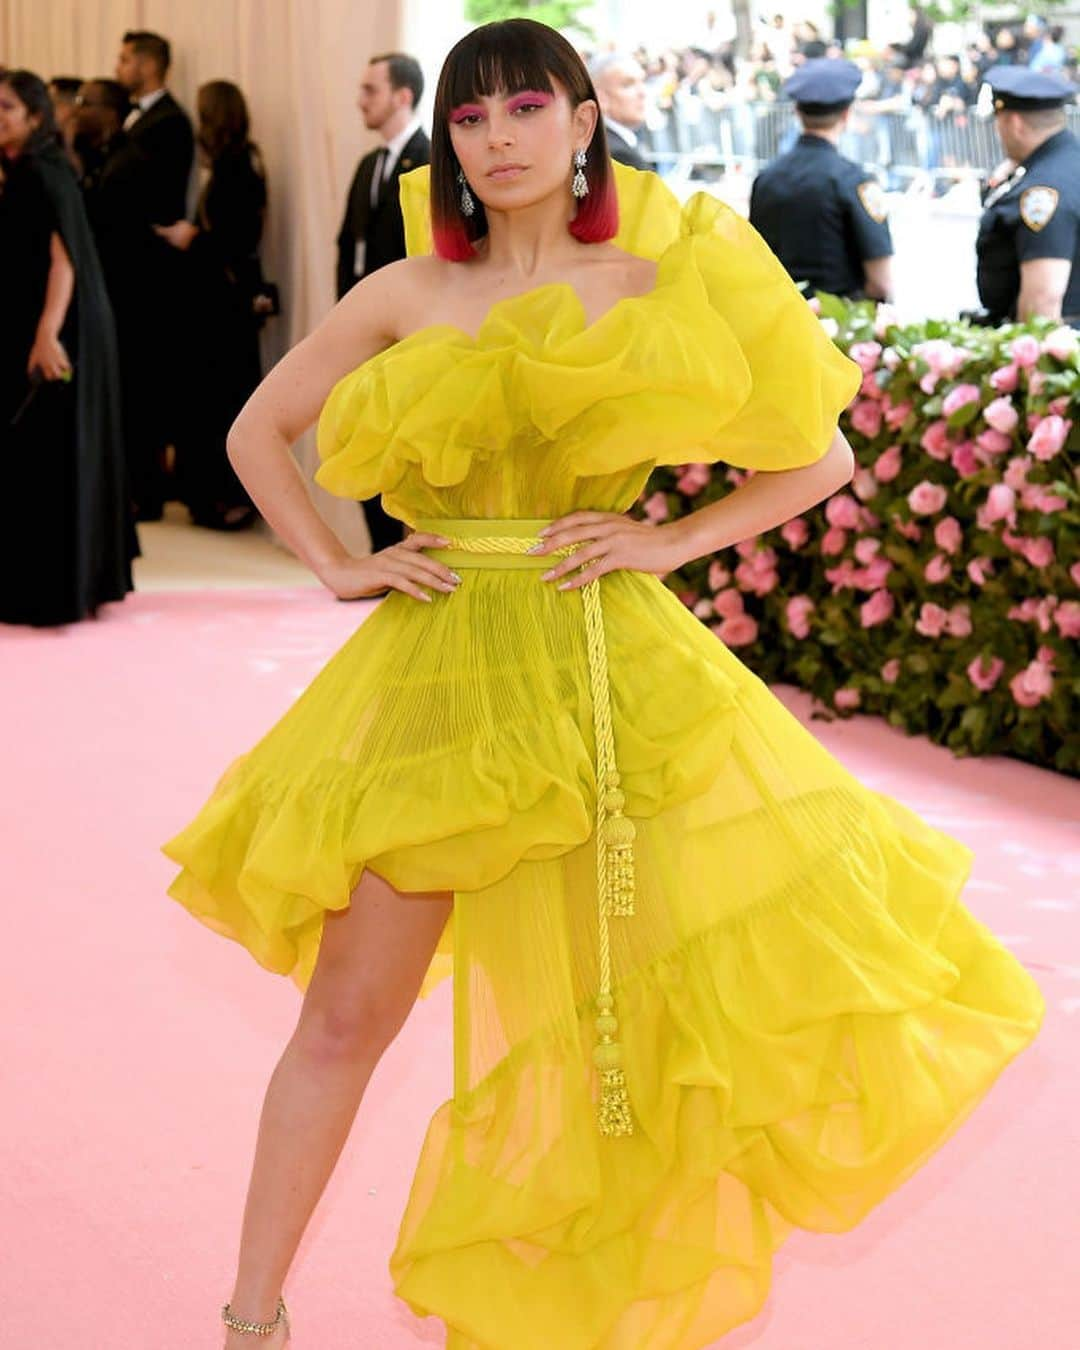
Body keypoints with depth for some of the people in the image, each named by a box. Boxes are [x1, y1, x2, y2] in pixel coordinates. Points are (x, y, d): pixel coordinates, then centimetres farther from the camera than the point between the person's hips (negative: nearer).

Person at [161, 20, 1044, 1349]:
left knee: (652, 1000, 2)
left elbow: (820, 455, 5)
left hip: (614, 667, 0)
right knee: (345, 1013, 1)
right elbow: (257, 432, 16)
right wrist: (335, 566, 4)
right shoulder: (406, 297, 5)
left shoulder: (658, 289, 2)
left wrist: (673, 541, -5)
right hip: (440, 669, 1)